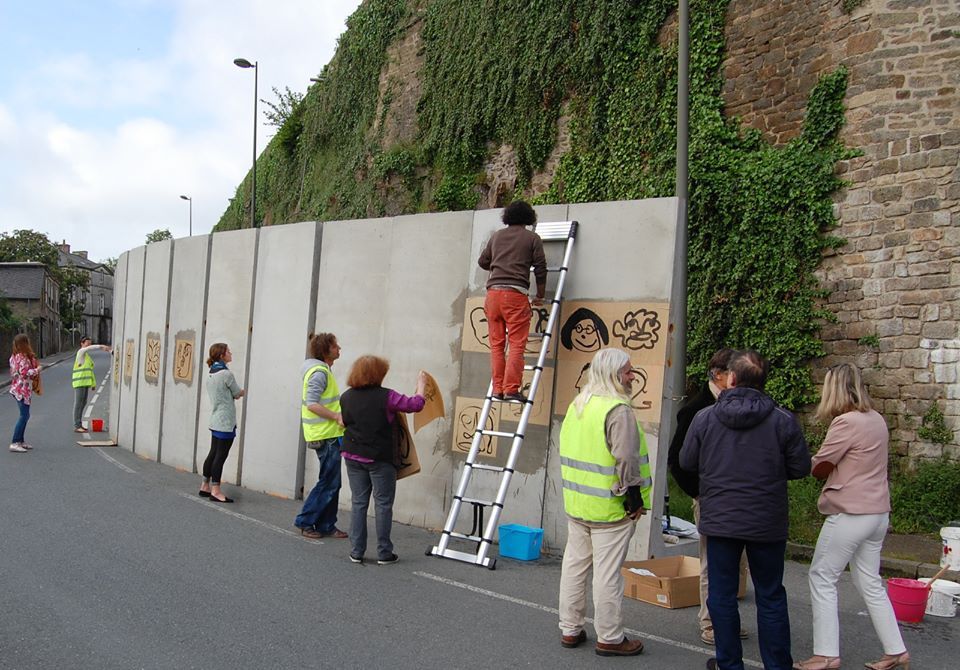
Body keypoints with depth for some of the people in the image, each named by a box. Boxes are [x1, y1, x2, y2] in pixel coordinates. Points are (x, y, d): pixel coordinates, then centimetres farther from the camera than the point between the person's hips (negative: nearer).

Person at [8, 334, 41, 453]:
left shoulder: (14, 357, 13)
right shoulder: (22, 357, -17)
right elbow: (24, 373, -25)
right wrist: (37, 369, -10)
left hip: (17, 389, 10)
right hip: (22, 390, -10)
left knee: (25, 415, 15)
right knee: (24, 416, -7)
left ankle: (21, 441, 20)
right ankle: (14, 443, -7)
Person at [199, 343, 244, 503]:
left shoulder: (212, 373, 11)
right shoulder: (226, 374, -16)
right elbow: (239, 393, -5)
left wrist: (234, 394, 4)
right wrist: (240, 392, 14)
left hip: (215, 421, 9)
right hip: (225, 422, -9)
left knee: (213, 454, 14)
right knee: (221, 455, -5)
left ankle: (205, 487, 21)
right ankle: (215, 491, -3)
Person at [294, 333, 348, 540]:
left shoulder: (322, 370, 16)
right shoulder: (319, 372, -16)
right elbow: (312, 404, -23)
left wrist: (337, 415, 16)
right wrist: (337, 417, -22)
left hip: (329, 434, 10)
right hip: (326, 435, -10)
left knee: (331, 483, 13)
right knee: (329, 483, -4)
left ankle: (326, 526, 18)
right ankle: (305, 522, 5)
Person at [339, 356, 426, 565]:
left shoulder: (346, 398, 1)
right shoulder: (385, 397, -15)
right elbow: (415, 404, -10)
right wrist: (421, 383, 5)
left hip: (354, 457, 5)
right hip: (380, 459, -4)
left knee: (358, 503, 11)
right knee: (383, 504, 5)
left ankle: (356, 552, 12)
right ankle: (384, 553, 9)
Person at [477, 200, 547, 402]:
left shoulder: (496, 236, 17)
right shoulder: (532, 238, 6)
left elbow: (482, 261, 25)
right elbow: (540, 269, 4)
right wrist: (540, 296, 15)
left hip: (493, 292, 4)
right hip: (515, 294, -4)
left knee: (496, 344, 9)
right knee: (517, 344, -3)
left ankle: (497, 389, 7)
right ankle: (511, 389, -9)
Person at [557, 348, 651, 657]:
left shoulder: (576, 405, 10)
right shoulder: (618, 410, -17)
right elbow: (627, 460, -23)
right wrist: (635, 501, -13)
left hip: (576, 504, 8)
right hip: (609, 507, -8)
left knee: (574, 564, 15)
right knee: (607, 573, 1)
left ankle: (570, 629, 25)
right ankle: (609, 638, 11)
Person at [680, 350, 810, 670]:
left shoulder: (705, 417, -6)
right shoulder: (783, 420, -9)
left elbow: (686, 462, 2)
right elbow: (800, 468, -3)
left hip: (719, 520, 0)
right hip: (767, 523, 0)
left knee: (721, 595, 11)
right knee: (770, 596, 13)